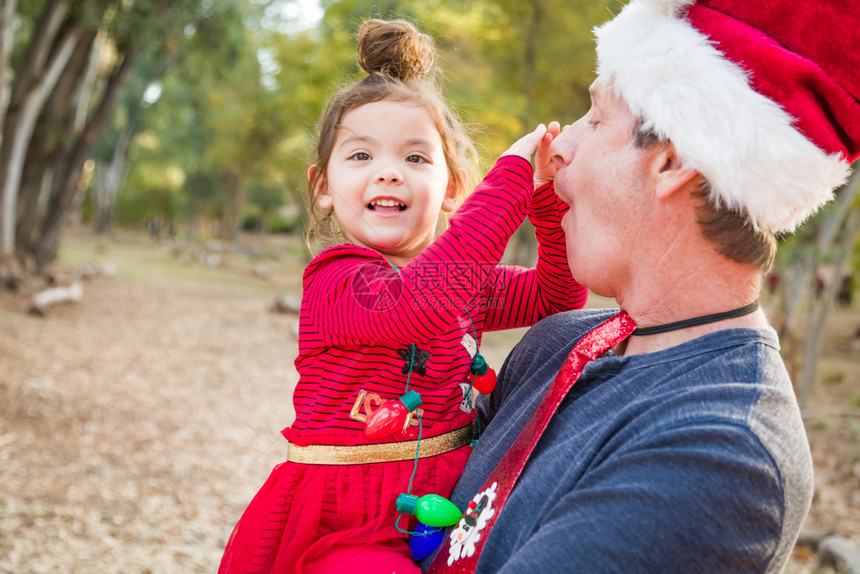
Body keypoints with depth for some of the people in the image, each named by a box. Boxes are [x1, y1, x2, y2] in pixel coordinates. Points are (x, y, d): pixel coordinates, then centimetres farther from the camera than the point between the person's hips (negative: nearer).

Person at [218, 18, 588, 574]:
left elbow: (557, 296, 15)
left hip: (443, 510, 8)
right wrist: (509, 178, -28)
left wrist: (548, 198, -2)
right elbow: (418, 300, -33)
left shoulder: (466, 282, 10)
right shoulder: (335, 281, -13)